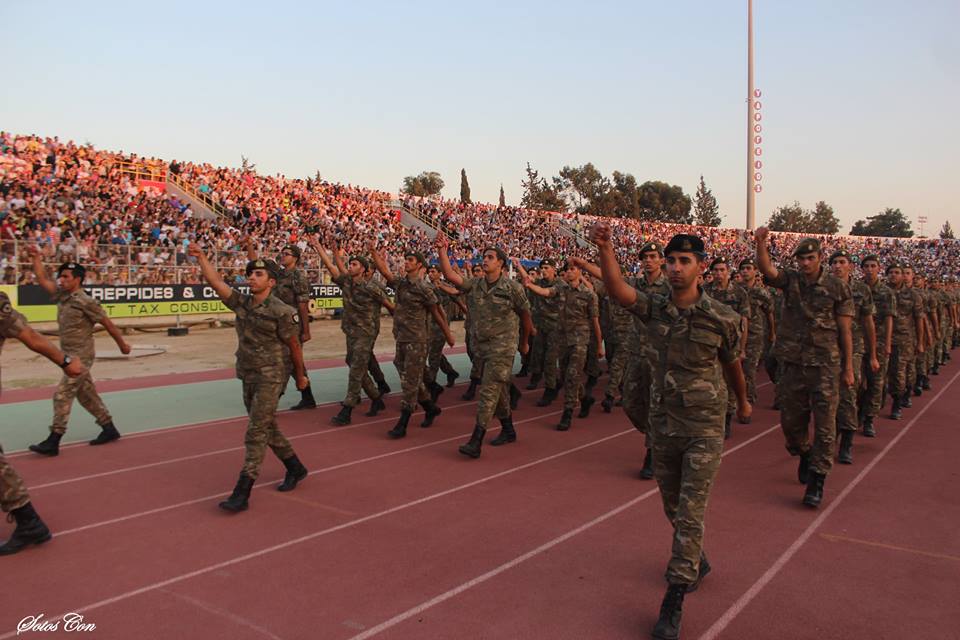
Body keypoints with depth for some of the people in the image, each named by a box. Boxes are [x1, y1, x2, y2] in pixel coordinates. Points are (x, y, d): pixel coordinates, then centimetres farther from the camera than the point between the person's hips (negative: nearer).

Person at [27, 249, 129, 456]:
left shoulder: (85, 302, -16)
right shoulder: (61, 295, 8)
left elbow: (107, 323, -9)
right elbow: (43, 280, 13)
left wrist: (122, 344, -3)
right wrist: (36, 257, 6)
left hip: (81, 356, -9)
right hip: (70, 356, 9)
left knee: (62, 394, -11)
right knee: (87, 395, 15)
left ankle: (53, 442, -8)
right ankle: (109, 429, 25)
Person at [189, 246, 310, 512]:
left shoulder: (282, 312, -14)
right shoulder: (241, 303, 5)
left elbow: (294, 346, -6)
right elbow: (217, 282, -2)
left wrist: (300, 376, 2)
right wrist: (201, 258, -14)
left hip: (271, 378, -7)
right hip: (248, 377, 8)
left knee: (255, 434, -8)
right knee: (268, 429, 18)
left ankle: (242, 494, -5)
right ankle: (295, 469, 37)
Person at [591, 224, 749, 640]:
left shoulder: (722, 318, -10)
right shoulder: (654, 308, -3)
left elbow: (732, 365, 8)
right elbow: (616, 287, -22)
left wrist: (743, 402, 24)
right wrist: (605, 248, -38)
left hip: (704, 428, -4)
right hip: (662, 424, 4)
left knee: (690, 514, -5)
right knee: (673, 508, 19)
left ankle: (673, 604, 4)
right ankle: (696, 563, 46)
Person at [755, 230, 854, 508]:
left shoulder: (837, 288, -2)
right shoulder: (790, 280, 4)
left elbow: (845, 331, 1)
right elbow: (766, 269, -17)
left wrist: (848, 367, 0)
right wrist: (760, 243, -34)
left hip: (826, 365, -3)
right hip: (793, 363, 3)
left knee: (824, 425, -2)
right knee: (790, 420, 12)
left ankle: (817, 480, 7)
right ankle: (804, 455, 41)